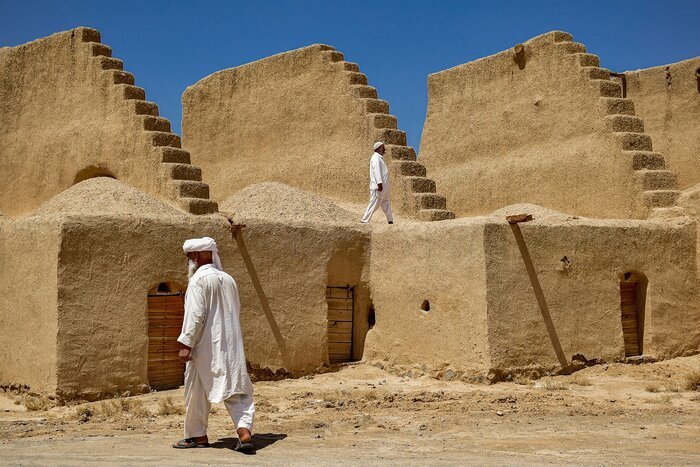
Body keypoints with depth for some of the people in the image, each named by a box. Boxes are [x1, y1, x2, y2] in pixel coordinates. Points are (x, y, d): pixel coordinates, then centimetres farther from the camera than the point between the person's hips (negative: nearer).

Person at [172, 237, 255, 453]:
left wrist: (186, 344, -16)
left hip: (206, 346, -6)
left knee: (197, 391, 9)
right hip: (231, 345, 6)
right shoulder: (228, 279, 12)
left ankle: (197, 435, 19)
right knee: (236, 389, 4)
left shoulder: (199, 279, -11)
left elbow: (195, 314, -18)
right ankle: (245, 431, -11)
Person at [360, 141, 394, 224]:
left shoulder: (379, 158, 20)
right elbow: (376, 171, -21)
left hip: (384, 187, 10)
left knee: (386, 204, 11)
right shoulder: (376, 158, -11)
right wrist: (379, 183, -27)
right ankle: (364, 220, -8)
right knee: (374, 204, -9)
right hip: (378, 186, -10)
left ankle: (390, 221, 15)